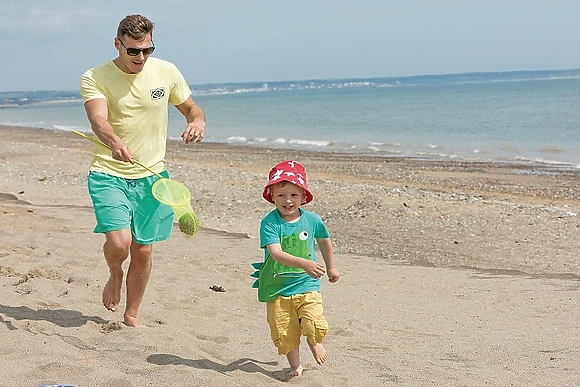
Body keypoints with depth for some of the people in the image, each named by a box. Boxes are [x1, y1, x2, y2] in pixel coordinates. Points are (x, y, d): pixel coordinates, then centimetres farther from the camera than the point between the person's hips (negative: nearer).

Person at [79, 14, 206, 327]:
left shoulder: (166, 72, 0)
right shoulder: (94, 78, -9)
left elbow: (190, 107, 12)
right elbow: (98, 120, -26)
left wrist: (197, 121, -13)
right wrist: (115, 142, -48)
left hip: (151, 176, 3)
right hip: (108, 174, -3)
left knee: (143, 251, 7)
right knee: (119, 242, -20)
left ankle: (131, 316, 28)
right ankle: (115, 275, 18)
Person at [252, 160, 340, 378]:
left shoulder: (312, 220, -3)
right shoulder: (269, 223, -13)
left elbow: (324, 241, 18)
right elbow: (276, 253, -26)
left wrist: (330, 268, 29)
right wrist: (304, 264, -40)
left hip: (307, 285, 1)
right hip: (277, 288, -1)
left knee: (315, 325, -15)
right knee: (284, 333, 6)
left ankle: (313, 343, 22)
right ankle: (295, 365, 33)